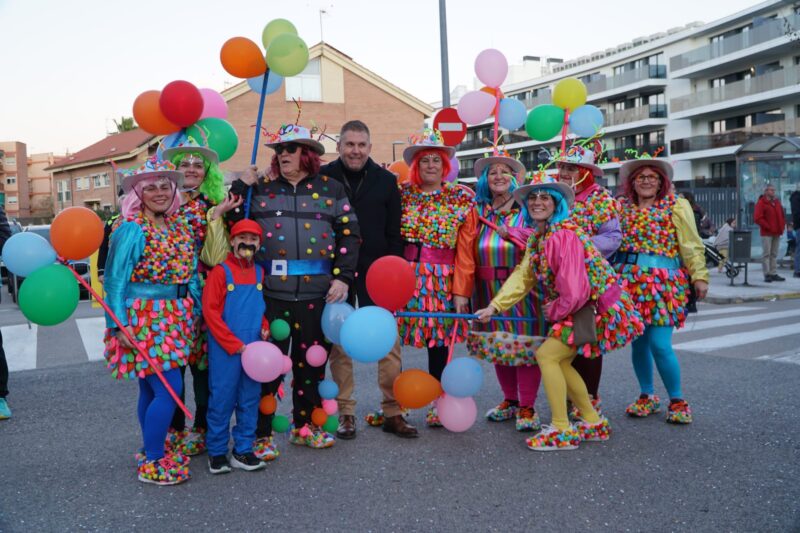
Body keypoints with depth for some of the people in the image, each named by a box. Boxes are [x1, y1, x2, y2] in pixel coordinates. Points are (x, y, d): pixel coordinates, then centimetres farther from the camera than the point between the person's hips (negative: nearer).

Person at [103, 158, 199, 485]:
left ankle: (153, 452, 27)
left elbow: (191, 274, 14)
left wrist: (196, 310, 10)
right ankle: (152, 464, 3)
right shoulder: (131, 230, -10)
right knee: (169, 389, -9)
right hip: (144, 320, -6)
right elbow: (115, 280, -11)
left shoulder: (180, 227, 10)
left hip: (176, 319, 6)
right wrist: (120, 326, -16)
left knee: (152, 389, 16)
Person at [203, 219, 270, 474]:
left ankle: (243, 450, 22)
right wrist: (234, 344, -11)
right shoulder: (221, 271, -7)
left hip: (253, 347, 5)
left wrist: (264, 327, 0)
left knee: (250, 399, 10)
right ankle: (217, 452, 17)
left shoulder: (259, 272, 8)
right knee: (221, 400, 2)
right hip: (224, 349, -5)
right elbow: (210, 311, -10)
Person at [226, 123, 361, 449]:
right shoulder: (261, 191, 11)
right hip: (271, 292, 0)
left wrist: (343, 277, -4)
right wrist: (241, 187, -2)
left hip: (317, 293, 1)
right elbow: (236, 225, 4)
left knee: (311, 360, 11)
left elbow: (349, 235, 5)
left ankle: (305, 425, 28)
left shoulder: (331, 189, 8)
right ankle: (260, 433, 14)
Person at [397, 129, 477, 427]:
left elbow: (465, 251, -2)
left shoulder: (461, 199, 3)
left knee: (439, 339, 6)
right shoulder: (402, 195, 8)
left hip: (443, 280, -1)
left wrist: (462, 290, -7)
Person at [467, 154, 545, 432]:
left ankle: (527, 407, 8)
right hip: (489, 290, 4)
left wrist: (513, 234, -14)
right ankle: (510, 400, 27)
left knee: (525, 342, -3)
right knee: (498, 343, 12)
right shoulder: (479, 211, 8)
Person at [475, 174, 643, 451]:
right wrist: (494, 306, -7)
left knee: (547, 354, -11)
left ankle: (561, 430, 0)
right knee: (559, 361, 11)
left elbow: (573, 292, -25)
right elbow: (522, 276, 4)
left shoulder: (564, 234, -23)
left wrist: (553, 313, -7)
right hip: (582, 308, 9)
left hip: (599, 307, -9)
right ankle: (593, 422, 27)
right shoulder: (536, 237, 8)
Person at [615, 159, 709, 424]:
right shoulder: (625, 208, 13)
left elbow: (691, 245, -3)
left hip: (662, 281, -4)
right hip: (629, 281, 4)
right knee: (638, 342, 9)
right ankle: (647, 397, 25)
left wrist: (699, 276, -10)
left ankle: (677, 401, 9)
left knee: (659, 344, -9)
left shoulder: (676, 206, 2)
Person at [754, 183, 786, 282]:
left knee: (774, 254, 9)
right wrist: (768, 227, -15)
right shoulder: (761, 203, -5)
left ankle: (773, 274, 12)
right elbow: (757, 218, -13)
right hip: (766, 233, -7)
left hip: (777, 233, 7)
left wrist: (782, 226, 7)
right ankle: (767, 274, -4)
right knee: (766, 254, -6)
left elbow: (782, 215, 23)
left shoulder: (777, 202, 17)